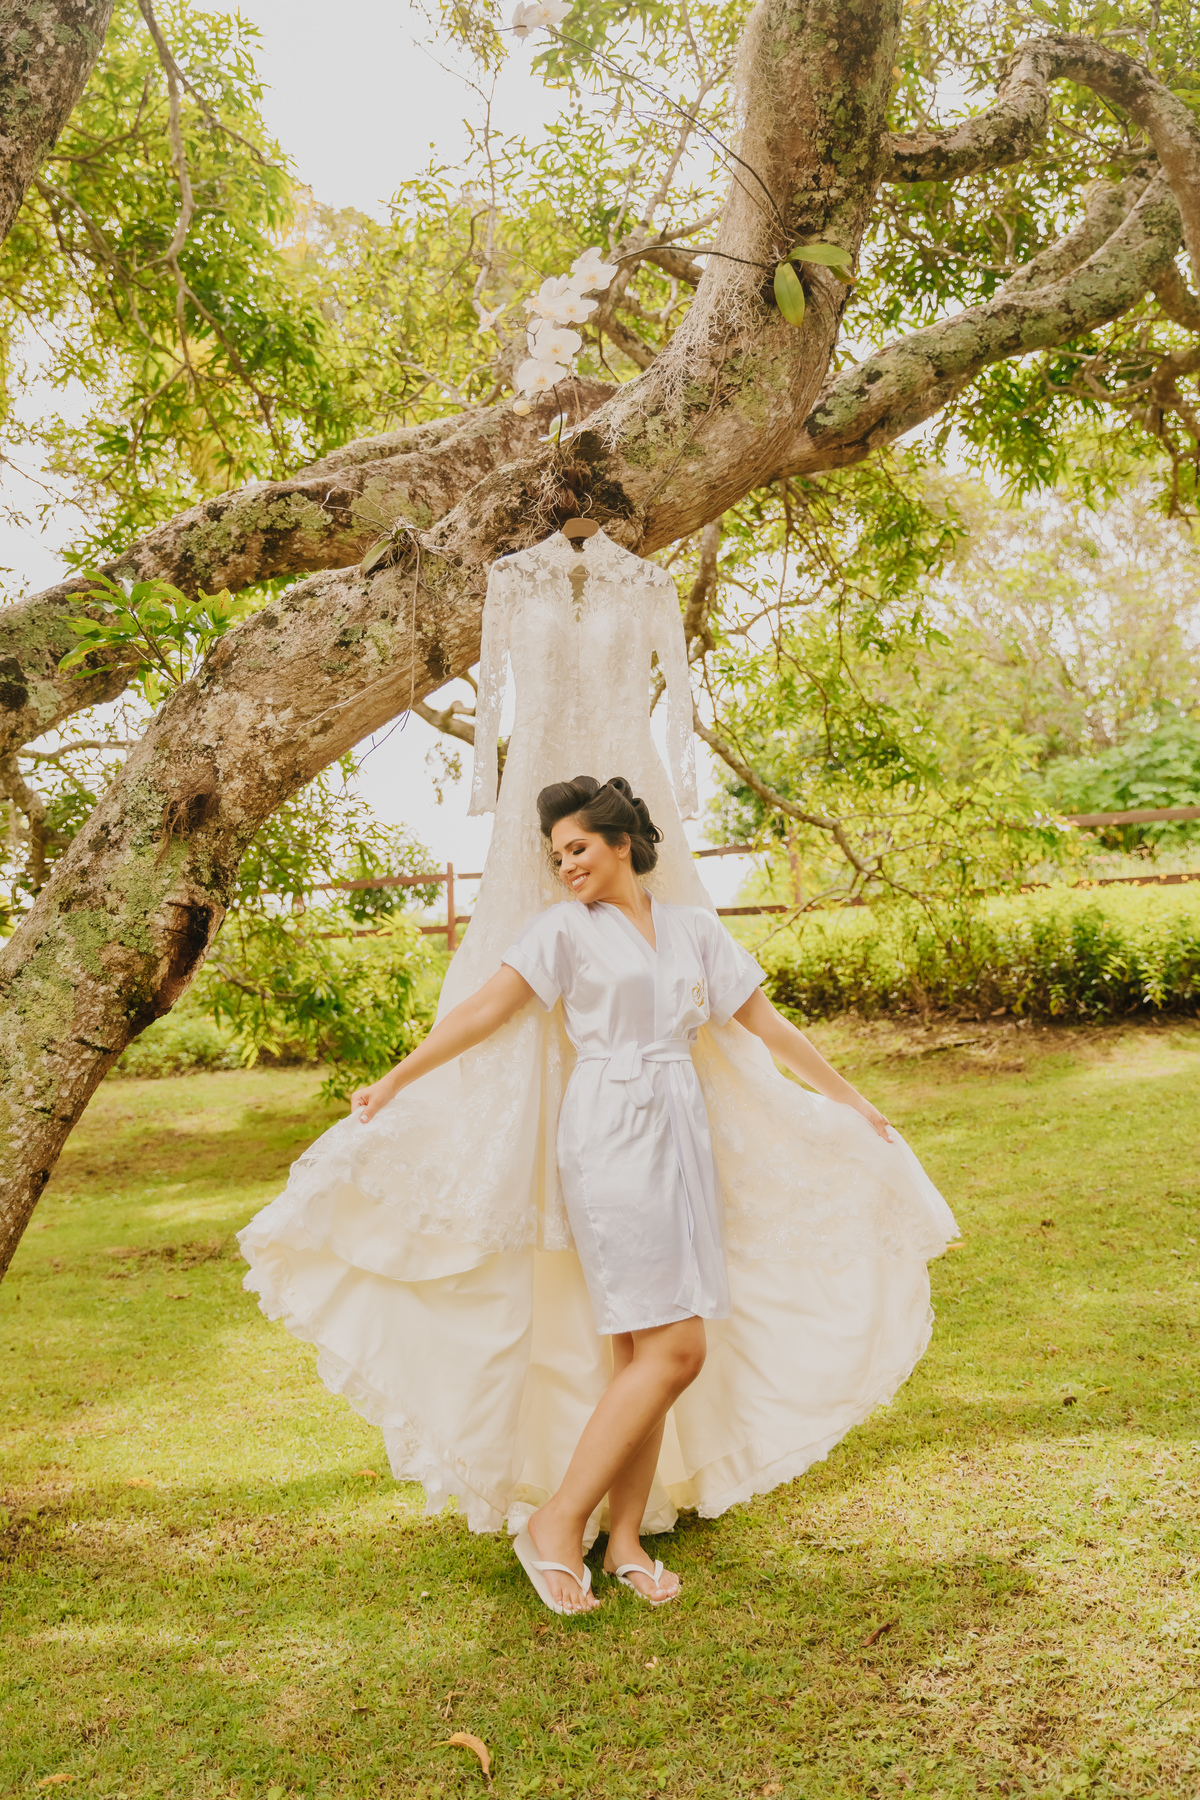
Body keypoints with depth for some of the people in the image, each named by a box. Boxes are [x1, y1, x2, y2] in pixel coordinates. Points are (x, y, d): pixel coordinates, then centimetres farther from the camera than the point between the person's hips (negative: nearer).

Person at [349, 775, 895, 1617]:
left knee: (645, 1350, 5)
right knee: (673, 1349, -11)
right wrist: (393, 1081, -2)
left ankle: (625, 1541, 14)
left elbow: (766, 1021, 17)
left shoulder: (696, 927, 13)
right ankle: (560, 1523, -1)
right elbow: (486, 1009, 1)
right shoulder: (566, 927, 3)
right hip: (610, 1136, -5)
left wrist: (847, 1094, 19)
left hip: (679, 1136, 5)